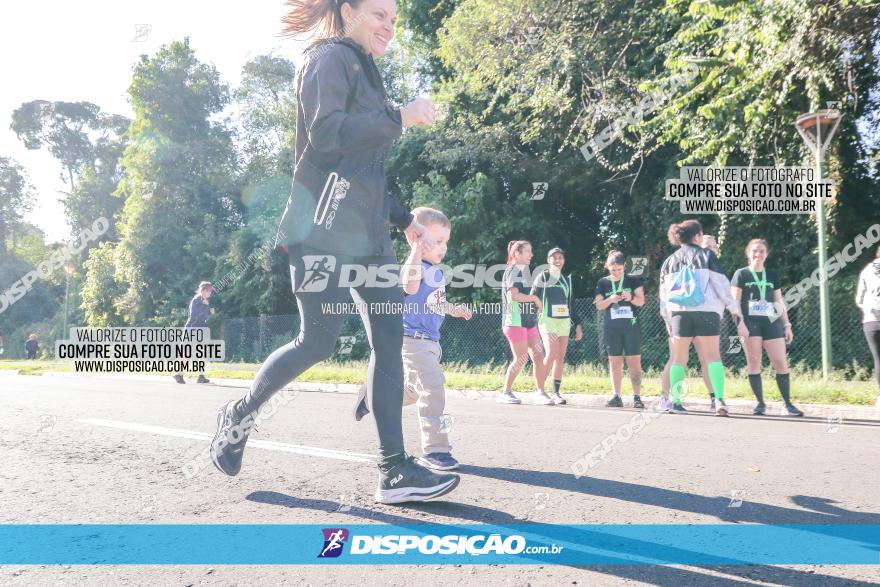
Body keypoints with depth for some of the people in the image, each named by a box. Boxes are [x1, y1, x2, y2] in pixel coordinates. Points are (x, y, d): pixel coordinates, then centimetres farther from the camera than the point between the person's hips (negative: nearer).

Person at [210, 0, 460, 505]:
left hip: (366, 231, 9)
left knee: (390, 339, -3)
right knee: (321, 339, -10)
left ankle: (395, 471, -4)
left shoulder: (365, 71, 28)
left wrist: (403, 218, 23)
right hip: (327, 226, -9)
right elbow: (326, 133, -17)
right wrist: (400, 117, -14)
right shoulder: (331, 57, 1)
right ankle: (240, 414, 16)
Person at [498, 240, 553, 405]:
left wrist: (536, 304, 11)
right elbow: (513, 295, -23)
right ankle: (506, 392, 5)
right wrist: (535, 298, -14)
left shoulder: (524, 271, 19)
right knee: (521, 359, -7)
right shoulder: (513, 271, -9)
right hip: (515, 322, -9)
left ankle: (539, 392, 8)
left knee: (538, 356, 3)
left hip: (529, 321, 9)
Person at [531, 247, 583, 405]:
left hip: (564, 321, 5)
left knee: (560, 358, 1)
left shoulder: (567, 279, 17)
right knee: (551, 354, -18)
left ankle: (556, 392, 7)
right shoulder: (543, 277, 2)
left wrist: (578, 324, 16)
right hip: (547, 320, -5)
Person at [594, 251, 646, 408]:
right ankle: (617, 396, 7)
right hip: (611, 327, 2)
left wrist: (631, 298, -21)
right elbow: (599, 305, 3)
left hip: (631, 326, -1)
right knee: (615, 362, 3)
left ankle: (637, 397, -2)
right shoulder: (603, 283, 7)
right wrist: (610, 299, -16)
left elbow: (641, 301, 1)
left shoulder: (634, 280, 4)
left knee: (634, 362, -4)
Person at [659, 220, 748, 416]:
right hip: (707, 312, -3)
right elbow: (723, 286, -1)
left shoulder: (669, 261, 14)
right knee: (713, 357, 1)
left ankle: (675, 401, 8)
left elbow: (663, 294, 15)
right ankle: (719, 401, -11)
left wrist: (667, 321, 21)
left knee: (679, 358, 10)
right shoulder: (706, 255, 4)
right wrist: (737, 315, 2)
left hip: (679, 313, 3)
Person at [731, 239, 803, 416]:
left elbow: (779, 302, 18)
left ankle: (788, 404, 6)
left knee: (781, 363, -2)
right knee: (754, 363, -4)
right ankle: (760, 403, 5)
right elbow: (734, 302, -1)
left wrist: (787, 325, 11)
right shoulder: (741, 274, 4)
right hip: (750, 323, -3)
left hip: (771, 323, 3)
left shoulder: (772, 276, 16)